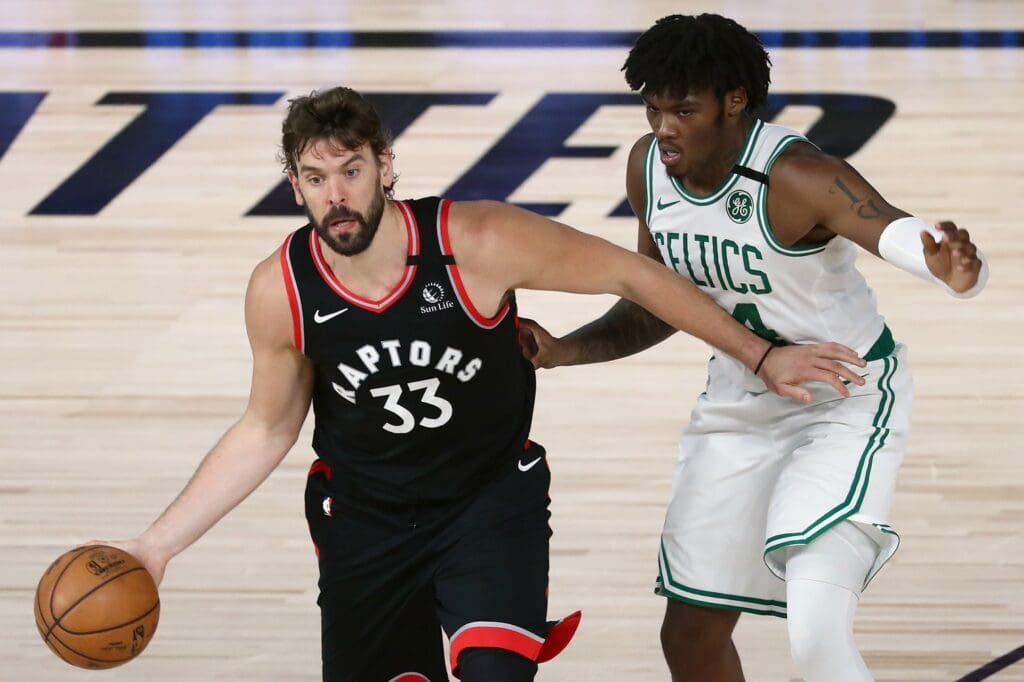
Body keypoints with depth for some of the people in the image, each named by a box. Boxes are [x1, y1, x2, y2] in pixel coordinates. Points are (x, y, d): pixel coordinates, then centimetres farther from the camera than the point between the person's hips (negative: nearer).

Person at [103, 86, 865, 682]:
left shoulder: (476, 243, -26)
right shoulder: (280, 293, -17)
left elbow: (628, 272, -13)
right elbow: (266, 432, 0)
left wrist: (761, 358, -9)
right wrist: (160, 544, -6)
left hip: (493, 495, -3)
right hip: (364, 515, 3)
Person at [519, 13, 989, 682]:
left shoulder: (799, 178, -30)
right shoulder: (649, 168, -9)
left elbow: (905, 236, -47)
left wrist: (955, 268, -70)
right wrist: (563, 350, -5)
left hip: (848, 404, -7)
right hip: (740, 404, 7)